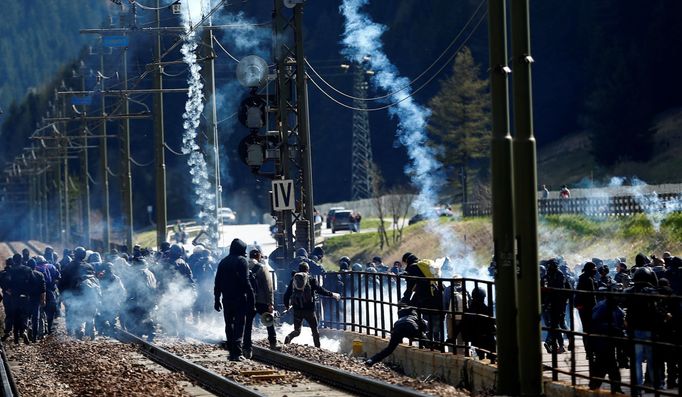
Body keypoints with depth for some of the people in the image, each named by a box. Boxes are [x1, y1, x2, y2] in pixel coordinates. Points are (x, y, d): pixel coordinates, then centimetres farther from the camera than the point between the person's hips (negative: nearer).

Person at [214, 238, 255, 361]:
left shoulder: (223, 262, 12)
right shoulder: (242, 261, -7)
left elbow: (217, 282, 13)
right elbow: (245, 282, -15)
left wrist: (217, 299, 18)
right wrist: (251, 299, -14)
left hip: (226, 299, 6)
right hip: (240, 298, -6)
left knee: (229, 325, 14)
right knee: (239, 325, -4)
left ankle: (232, 351, 16)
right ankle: (236, 353, -12)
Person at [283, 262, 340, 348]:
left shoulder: (293, 280, 8)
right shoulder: (311, 280, -2)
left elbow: (287, 294, 9)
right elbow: (320, 290, -8)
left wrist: (286, 305, 24)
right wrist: (332, 294, 3)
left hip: (297, 309, 3)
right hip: (309, 309, -3)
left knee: (297, 331, 12)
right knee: (315, 331, 11)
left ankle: (288, 338, -18)